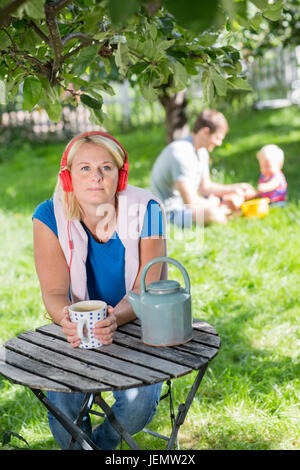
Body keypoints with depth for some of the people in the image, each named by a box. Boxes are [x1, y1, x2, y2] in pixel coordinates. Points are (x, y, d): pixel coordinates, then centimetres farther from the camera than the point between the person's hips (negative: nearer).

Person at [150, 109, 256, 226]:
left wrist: (235, 188, 4)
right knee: (211, 213, -38)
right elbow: (190, 201, -28)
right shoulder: (180, 153, -26)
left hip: (189, 203, 11)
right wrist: (211, 203, -11)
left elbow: (205, 187, 15)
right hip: (171, 212, -11)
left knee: (236, 198, 11)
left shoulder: (202, 151, 6)